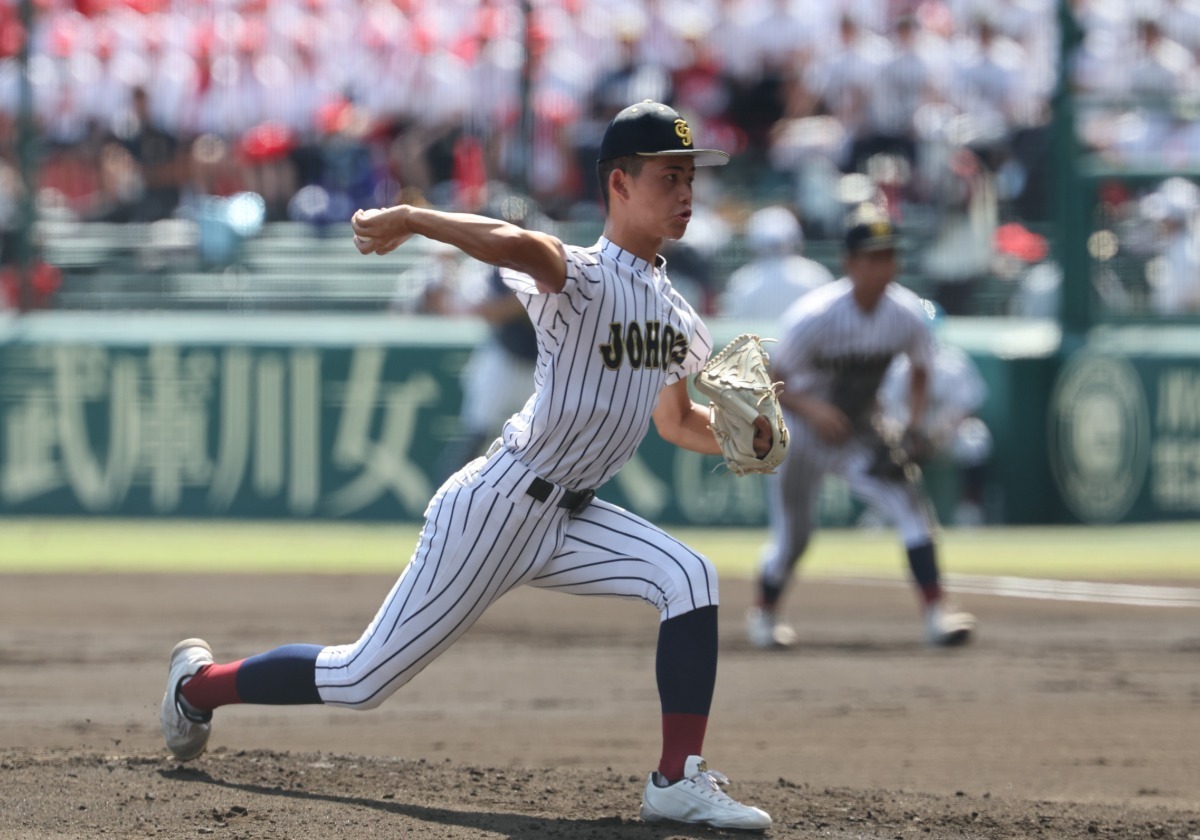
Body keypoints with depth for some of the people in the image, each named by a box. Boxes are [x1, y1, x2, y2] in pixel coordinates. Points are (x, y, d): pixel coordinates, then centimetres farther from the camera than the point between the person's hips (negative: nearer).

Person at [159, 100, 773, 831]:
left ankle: (680, 781, -15)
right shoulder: (582, 279, -19)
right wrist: (409, 220, -51)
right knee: (364, 679, 1)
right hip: (494, 511, -7)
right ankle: (201, 683, 26)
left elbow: (675, 421, 21)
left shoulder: (674, 311, 7)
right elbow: (520, 247, -42)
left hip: (566, 521, 7)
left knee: (688, 578, -17)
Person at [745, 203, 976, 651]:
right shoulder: (814, 317, -26)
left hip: (860, 436, 3)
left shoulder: (906, 314, -14)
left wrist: (913, 429, -9)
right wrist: (810, 409, -38)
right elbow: (772, 383, -19)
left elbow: (920, 371, 5)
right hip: (800, 432, -3)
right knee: (792, 538, 5)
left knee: (910, 503, -18)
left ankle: (935, 614, -20)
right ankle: (763, 613, 35)